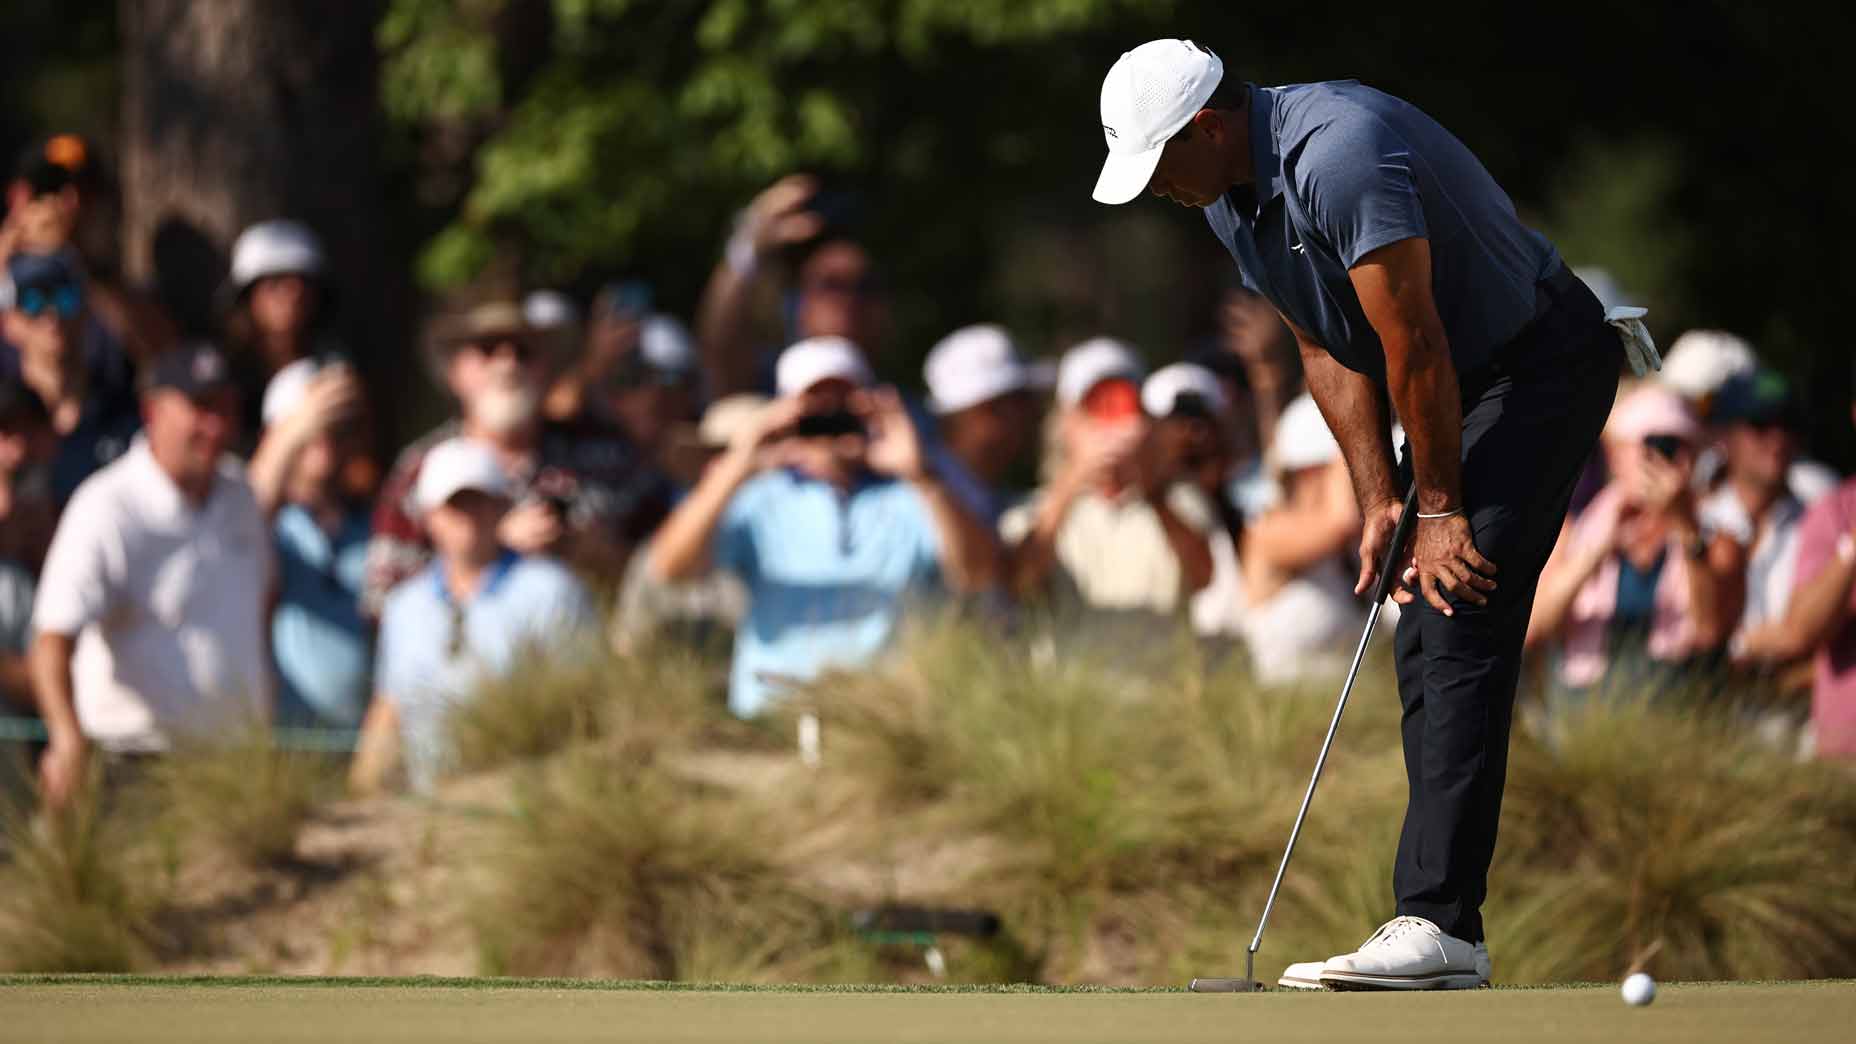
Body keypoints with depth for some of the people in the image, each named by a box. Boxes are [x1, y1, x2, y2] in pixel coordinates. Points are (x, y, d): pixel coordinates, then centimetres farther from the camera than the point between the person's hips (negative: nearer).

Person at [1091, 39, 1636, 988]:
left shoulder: (1340, 157, -30)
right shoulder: (1228, 197, 2)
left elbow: (1414, 346, -27)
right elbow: (1327, 348, 9)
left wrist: (1441, 508, -19)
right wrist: (1378, 500, 1)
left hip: (1539, 365, -10)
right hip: (1459, 384, 10)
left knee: (1459, 636, -18)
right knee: (1427, 650, 6)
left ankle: (1436, 923, -22)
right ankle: (1443, 940, 8)